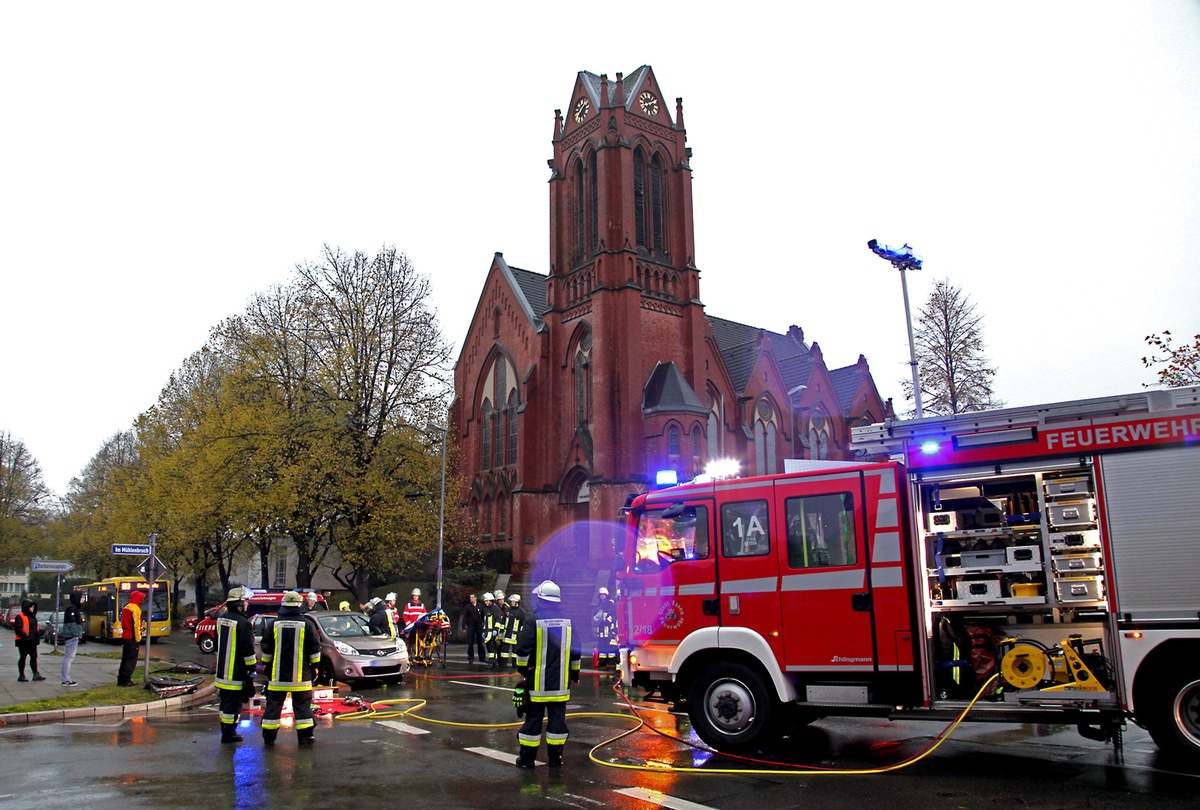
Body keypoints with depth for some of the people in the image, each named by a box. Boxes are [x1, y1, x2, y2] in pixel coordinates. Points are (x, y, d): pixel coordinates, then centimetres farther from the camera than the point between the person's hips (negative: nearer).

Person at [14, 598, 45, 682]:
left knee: (34, 657, 7)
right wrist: (25, 636, -26)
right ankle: (21, 675, 11)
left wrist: (39, 632, 6)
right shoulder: (20, 617, -11)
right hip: (23, 641, -8)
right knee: (23, 657, 2)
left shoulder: (32, 616, 15)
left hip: (32, 641, 8)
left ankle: (36, 674, 10)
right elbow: (18, 629, -19)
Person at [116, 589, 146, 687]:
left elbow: (123, 623, 19)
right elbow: (136, 625, -17)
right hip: (132, 638, -9)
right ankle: (126, 680, -5)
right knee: (132, 659, -4)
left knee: (125, 659, 15)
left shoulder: (126, 607, 15)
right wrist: (138, 638, -15)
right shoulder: (135, 609, -14)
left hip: (125, 637, 9)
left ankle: (121, 680, 18)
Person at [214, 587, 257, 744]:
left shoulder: (221, 619, 8)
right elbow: (248, 649, -18)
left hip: (222, 670, 9)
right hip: (237, 673, -9)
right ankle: (229, 733, 2)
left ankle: (225, 729, 27)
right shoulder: (243, 623, -19)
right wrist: (252, 668, -10)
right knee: (234, 702, -1)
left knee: (225, 701, 18)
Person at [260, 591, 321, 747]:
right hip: (300, 675, -1)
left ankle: (269, 738, 12)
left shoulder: (273, 623, 0)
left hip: (277, 675, 1)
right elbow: (315, 648, -1)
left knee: (273, 705, 10)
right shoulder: (306, 624, -4)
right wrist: (314, 667, 10)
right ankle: (305, 738, 7)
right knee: (302, 705, 6)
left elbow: (266, 649, 6)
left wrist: (266, 666, 17)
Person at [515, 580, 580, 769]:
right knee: (557, 718, 8)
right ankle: (555, 757, 12)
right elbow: (575, 650, 9)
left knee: (533, 717, 4)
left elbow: (523, 648, -14)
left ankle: (527, 757, 10)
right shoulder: (568, 622, 5)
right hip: (561, 682, 3)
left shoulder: (533, 622, -10)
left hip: (538, 681, -3)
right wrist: (575, 673, 18)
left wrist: (523, 668, 3)